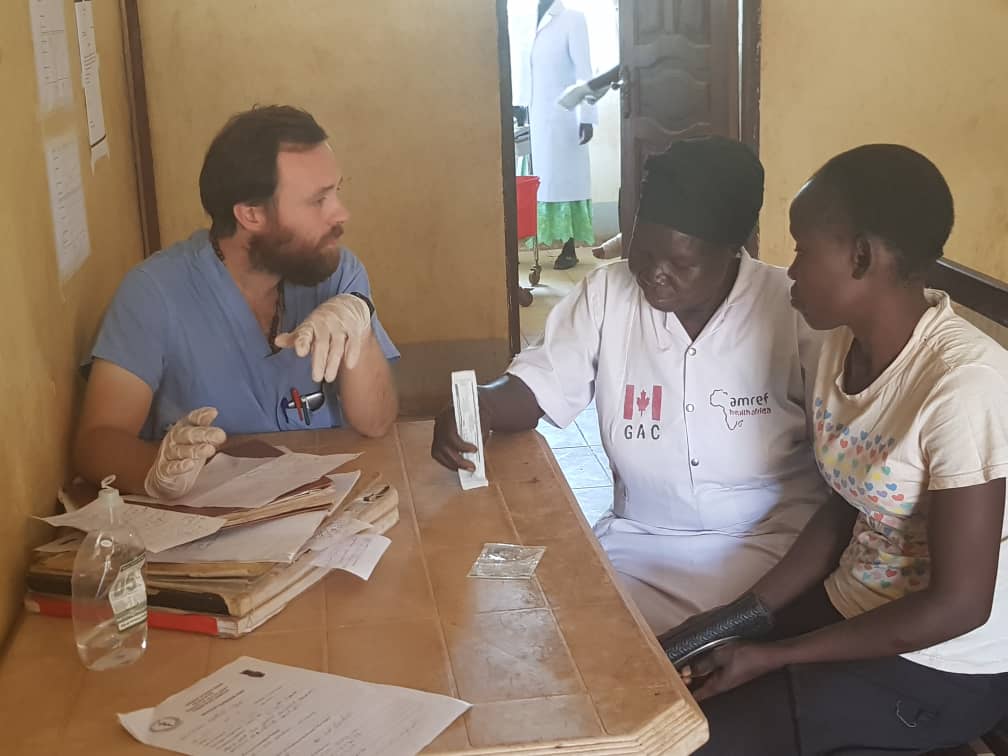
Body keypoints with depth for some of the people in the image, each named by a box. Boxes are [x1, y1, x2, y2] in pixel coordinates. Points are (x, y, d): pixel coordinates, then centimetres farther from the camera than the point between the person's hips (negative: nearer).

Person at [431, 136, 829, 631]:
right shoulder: (606, 294, 0)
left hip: (771, 540, -3)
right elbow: (534, 387, 0)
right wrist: (476, 408, -22)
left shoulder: (793, 308, -10)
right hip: (639, 539, 4)